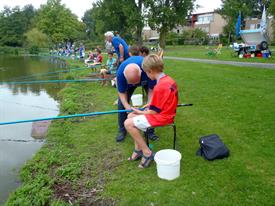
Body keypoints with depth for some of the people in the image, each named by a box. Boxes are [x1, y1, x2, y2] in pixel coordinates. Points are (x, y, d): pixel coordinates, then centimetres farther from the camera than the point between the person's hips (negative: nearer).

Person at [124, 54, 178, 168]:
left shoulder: (159, 87, -25)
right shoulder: (170, 80, 3)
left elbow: (154, 111, -18)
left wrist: (140, 112, -3)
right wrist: (151, 105, 9)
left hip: (161, 117, -10)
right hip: (167, 113, 10)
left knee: (128, 123, -12)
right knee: (130, 116, 12)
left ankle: (147, 152, -2)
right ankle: (138, 149, 15)